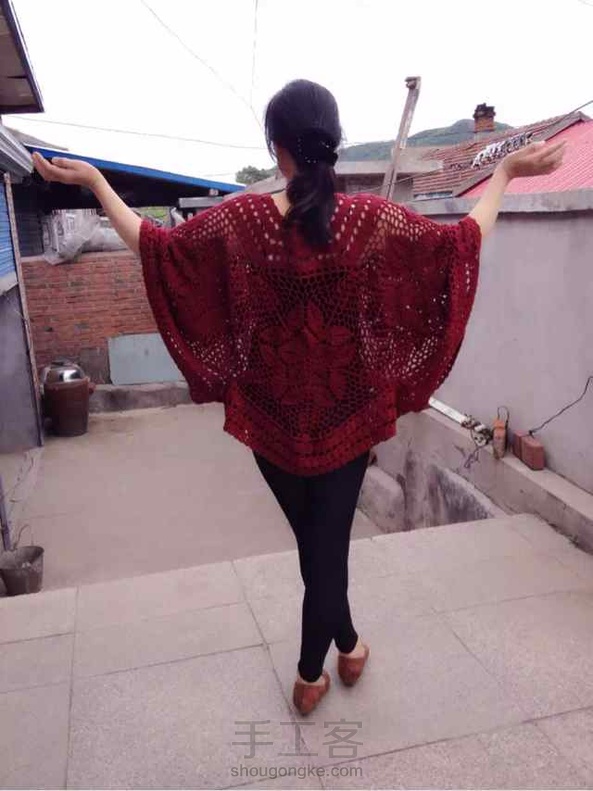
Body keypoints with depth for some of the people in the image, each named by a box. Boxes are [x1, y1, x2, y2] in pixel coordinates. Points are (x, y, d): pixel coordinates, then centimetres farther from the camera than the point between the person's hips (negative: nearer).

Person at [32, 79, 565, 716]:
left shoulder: (240, 220, -11)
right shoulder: (373, 219, -11)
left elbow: (151, 245, -1)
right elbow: (464, 242, -2)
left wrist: (94, 181, 11)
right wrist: (505, 172, 12)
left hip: (273, 416, 1)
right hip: (346, 414, 0)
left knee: (313, 543, 22)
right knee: (328, 544, 14)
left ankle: (347, 645, 43)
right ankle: (310, 677, 34)